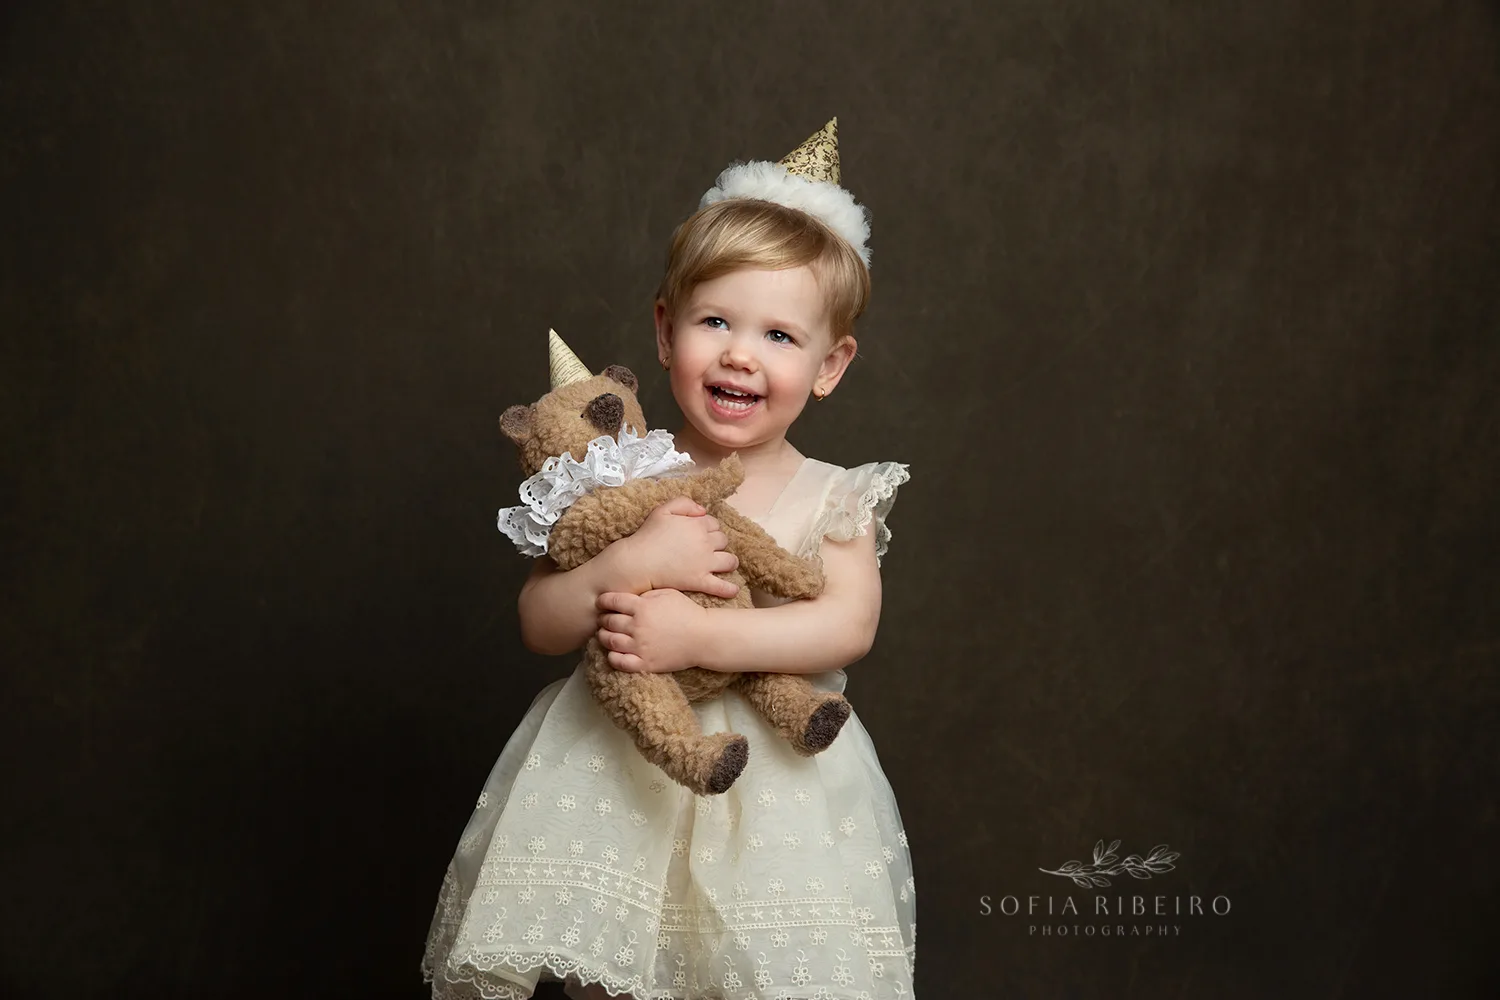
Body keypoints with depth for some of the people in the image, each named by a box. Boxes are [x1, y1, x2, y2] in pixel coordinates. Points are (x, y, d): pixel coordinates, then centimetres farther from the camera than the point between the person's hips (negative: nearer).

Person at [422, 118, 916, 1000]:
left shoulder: (830, 497, -2)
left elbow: (849, 626, -16)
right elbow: (540, 623, -2)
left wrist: (695, 636, -24)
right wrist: (630, 565, -20)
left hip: (773, 792, -1)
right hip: (614, 778, 1)